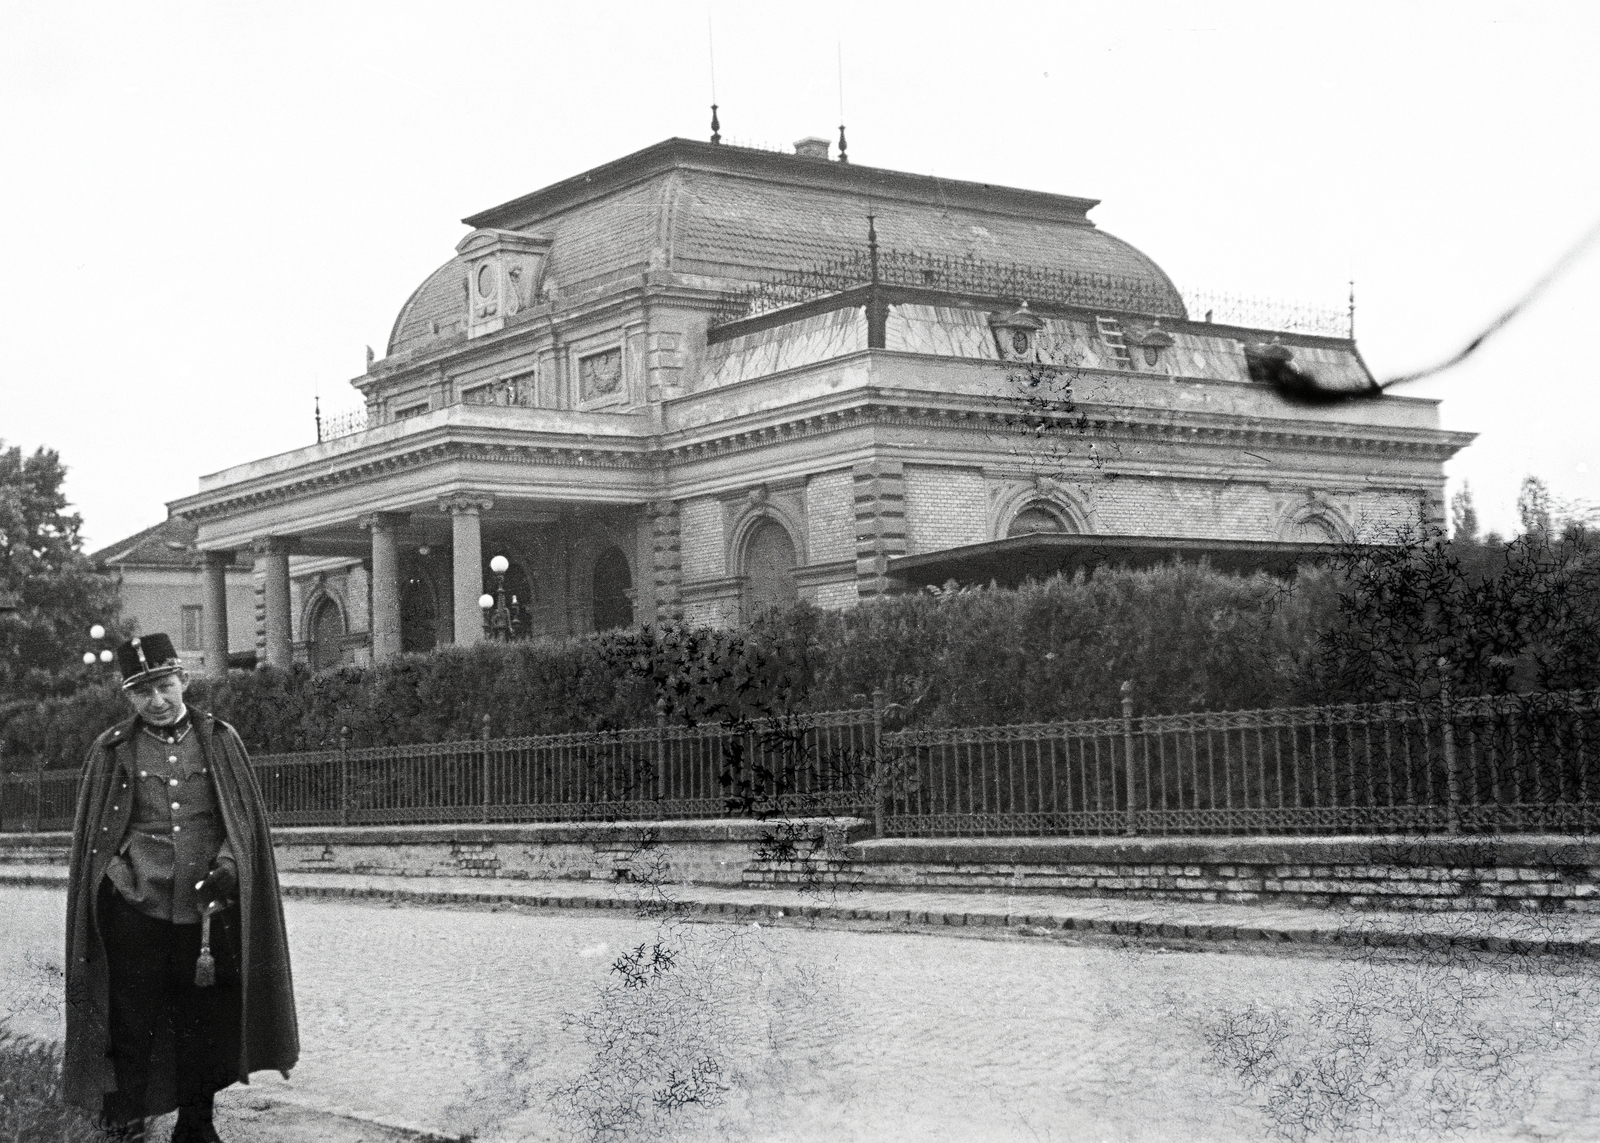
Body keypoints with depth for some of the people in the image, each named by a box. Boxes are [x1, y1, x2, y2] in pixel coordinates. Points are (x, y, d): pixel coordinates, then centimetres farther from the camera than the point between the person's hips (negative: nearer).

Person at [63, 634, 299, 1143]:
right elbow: (93, 836, 8)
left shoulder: (219, 740, 7)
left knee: (205, 1021, 8)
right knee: (132, 1024, -2)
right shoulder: (111, 751, 4)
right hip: (136, 910, -1)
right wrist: (122, 874, -5)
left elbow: (246, 817, 7)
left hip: (210, 909, 2)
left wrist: (225, 866, -9)